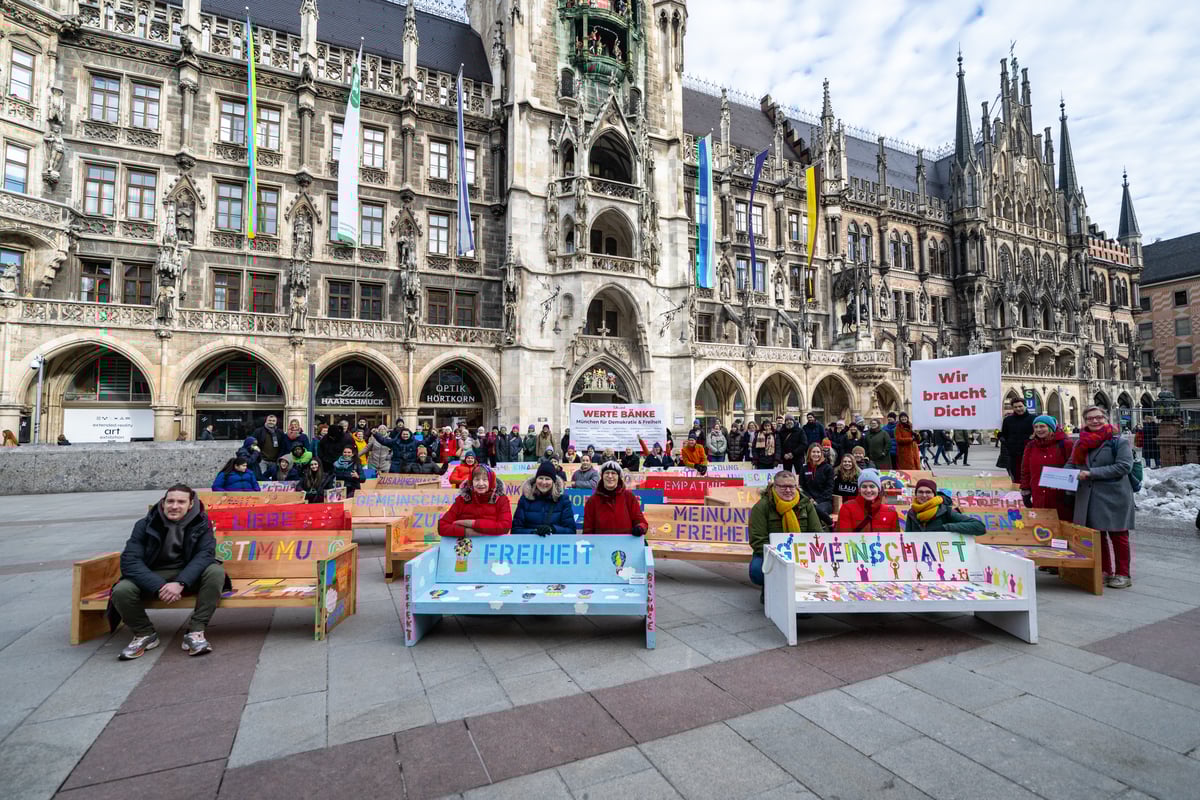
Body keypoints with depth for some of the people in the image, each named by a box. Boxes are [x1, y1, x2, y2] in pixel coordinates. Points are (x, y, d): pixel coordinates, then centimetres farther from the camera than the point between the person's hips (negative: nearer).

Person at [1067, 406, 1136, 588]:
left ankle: (1123, 574, 16)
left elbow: (1124, 466, -16)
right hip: (1088, 498, 5)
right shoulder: (1080, 442, 11)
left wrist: (1092, 473, -20)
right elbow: (1071, 464, 15)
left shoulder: (1119, 442, -5)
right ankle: (1104, 571, 23)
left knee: (1117, 536, 5)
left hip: (1114, 497, -5)